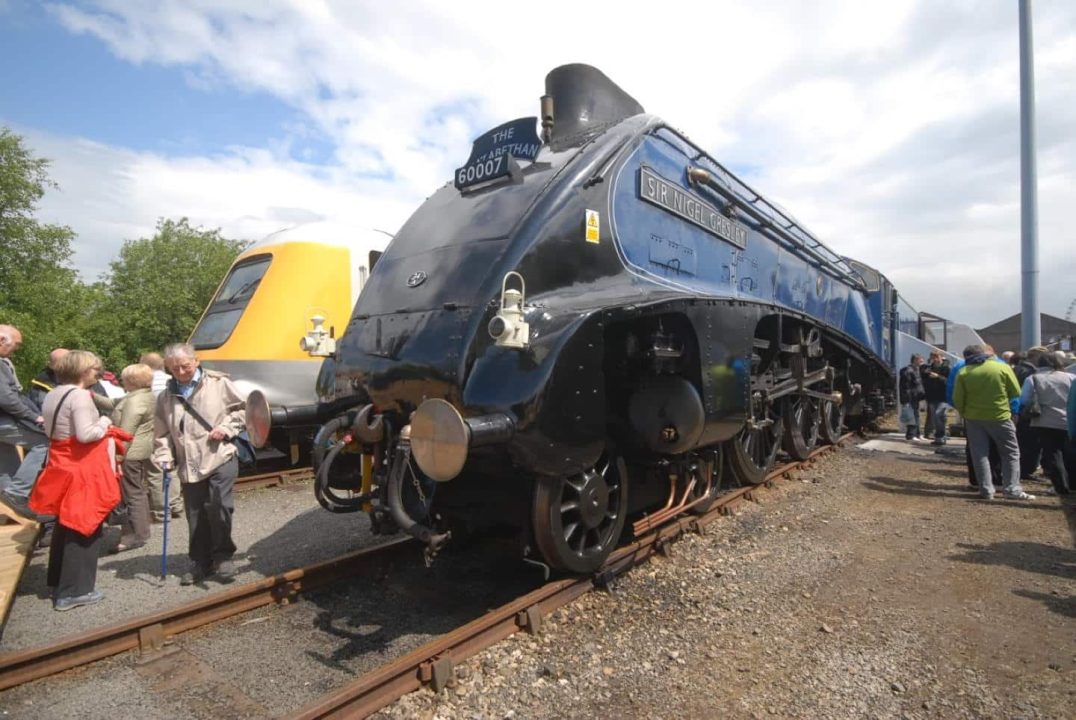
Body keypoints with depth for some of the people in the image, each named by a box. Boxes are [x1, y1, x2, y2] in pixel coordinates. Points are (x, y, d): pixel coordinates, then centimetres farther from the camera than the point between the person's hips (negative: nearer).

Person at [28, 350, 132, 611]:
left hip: (62, 464, 9)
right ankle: (73, 591, 8)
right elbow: (85, 434, -25)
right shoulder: (79, 395, -18)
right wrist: (104, 423, -7)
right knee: (84, 527, 1)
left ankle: (58, 582, 32)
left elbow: (52, 429, 18)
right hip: (83, 468, -9)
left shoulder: (52, 395, 10)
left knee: (66, 523, 20)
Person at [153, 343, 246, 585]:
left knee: (219, 506, -12)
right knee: (196, 517, 10)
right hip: (189, 466, 4)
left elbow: (242, 408, 4)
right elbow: (161, 433, 13)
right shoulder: (166, 397, 10)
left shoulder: (218, 383, -2)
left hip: (221, 458, -4)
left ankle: (222, 556, 8)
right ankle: (200, 562, 24)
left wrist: (226, 428, -9)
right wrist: (164, 459, 1)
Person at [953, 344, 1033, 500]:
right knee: (1011, 453, 12)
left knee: (980, 454, 8)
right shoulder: (1003, 368, -5)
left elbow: (957, 400, -6)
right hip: (999, 417, -1)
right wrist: (1002, 401, 18)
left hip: (974, 418, 1)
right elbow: (1016, 393, 1)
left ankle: (986, 490, 8)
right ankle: (1012, 489, 8)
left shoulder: (963, 372, -5)